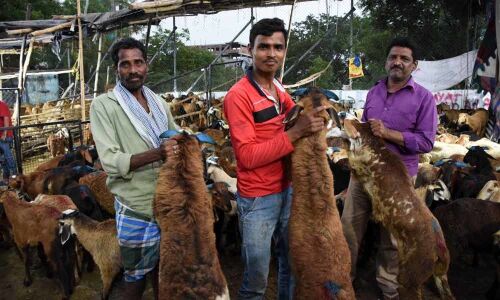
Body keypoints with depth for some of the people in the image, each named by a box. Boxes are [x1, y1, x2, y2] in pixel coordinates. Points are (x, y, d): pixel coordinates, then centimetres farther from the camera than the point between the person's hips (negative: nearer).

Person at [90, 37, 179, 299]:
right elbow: (110, 161, -18)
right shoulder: (103, 105, -9)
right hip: (137, 208, -5)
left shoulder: (159, 103, 9)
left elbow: (178, 138, 18)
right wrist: (156, 154, -31)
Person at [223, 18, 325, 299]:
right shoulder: (239, 95, -18)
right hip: (257, 199, -7)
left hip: (288, 190, 7)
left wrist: (311, 114, -1)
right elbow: (247, 156, -23)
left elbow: (295, 116, 22)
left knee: (292, 265, 23)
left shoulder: (279, 89, 5)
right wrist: (296, 132, -28)